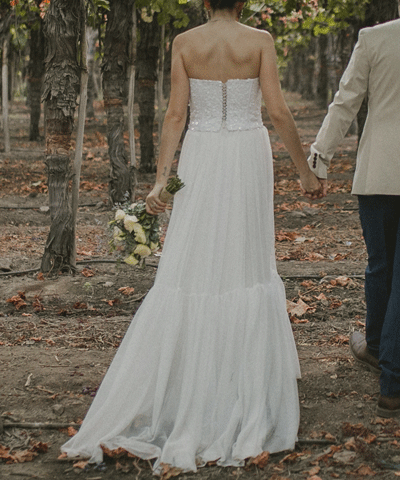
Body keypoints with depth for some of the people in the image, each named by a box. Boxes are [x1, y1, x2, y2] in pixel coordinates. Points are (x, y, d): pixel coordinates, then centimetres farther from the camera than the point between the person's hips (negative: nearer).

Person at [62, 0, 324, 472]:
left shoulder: (184, 43, 0)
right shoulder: (260, 41, -3)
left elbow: (176, 114, -6)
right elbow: (278, 112, -7)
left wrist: (160, 179, -7)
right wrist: (305, 170, 2)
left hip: (201, 160, 0)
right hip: (248, 159, 0)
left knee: (191, 269, 4)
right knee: (247, 267, 7)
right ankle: (248, 394, 12)